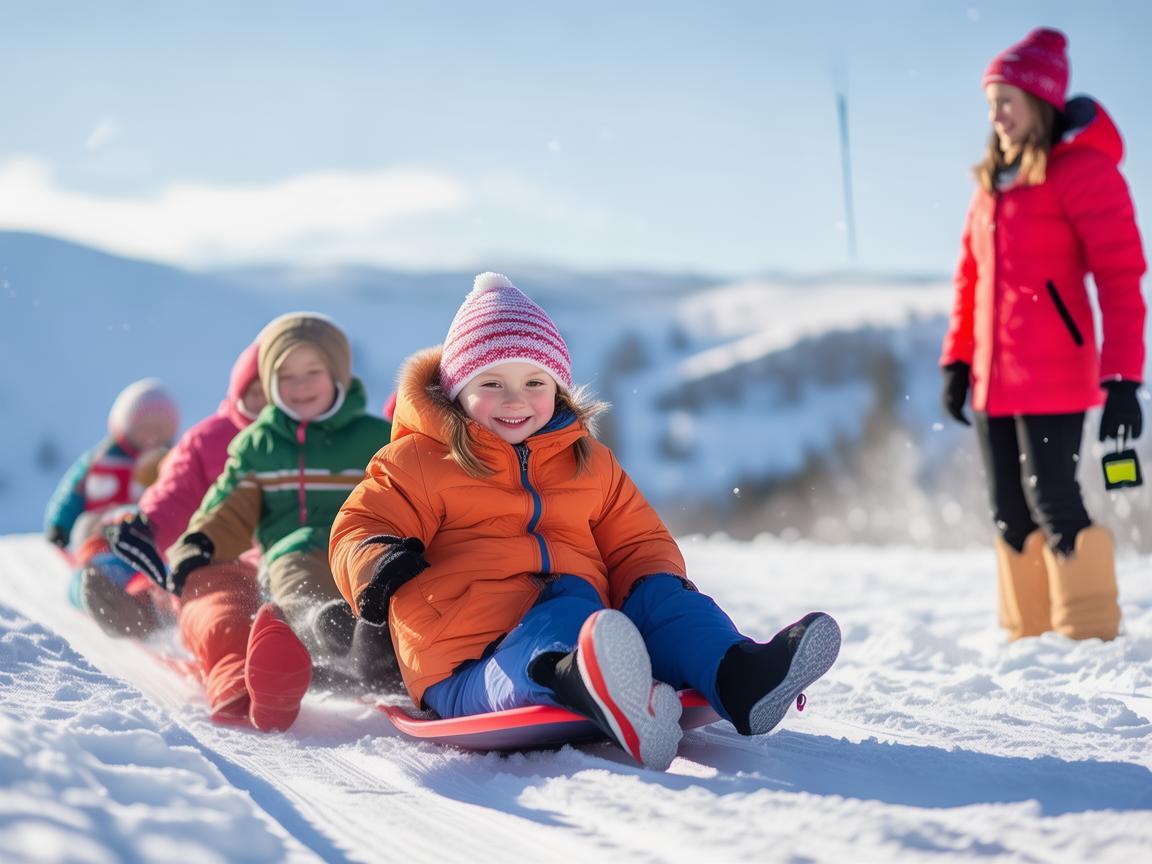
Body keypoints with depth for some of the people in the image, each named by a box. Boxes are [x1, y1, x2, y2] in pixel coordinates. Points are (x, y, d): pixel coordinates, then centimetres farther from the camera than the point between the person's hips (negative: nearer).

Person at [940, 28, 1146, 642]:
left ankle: (1091, 637, 0)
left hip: (1053, 377, -7)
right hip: (993, 379, 7)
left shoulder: (1084, 169, -7)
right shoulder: (993, 179, 14)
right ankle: (1027, 637, 16)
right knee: (1010, 513, 9)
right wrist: (957, 359, 13)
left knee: (1052, 503, -9)